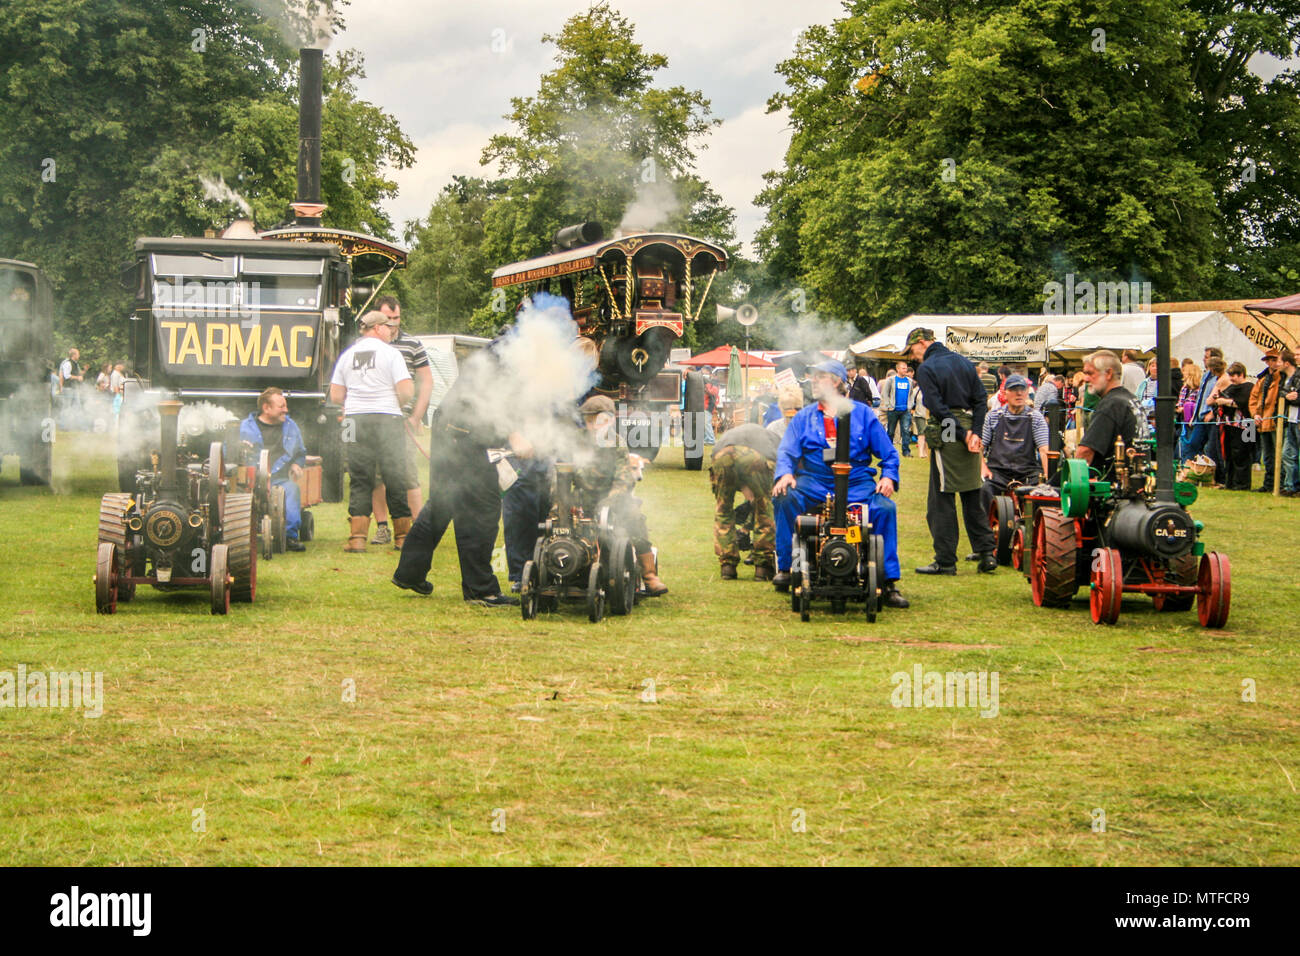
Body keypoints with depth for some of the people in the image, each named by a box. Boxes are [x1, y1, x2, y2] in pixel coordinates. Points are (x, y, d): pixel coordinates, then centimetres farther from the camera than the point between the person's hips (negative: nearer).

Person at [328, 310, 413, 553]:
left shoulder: (347, 355, 11)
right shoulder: (390, 353, -3)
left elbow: (335, 396, 10)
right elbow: (407, 391, -11)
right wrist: (394, 404, 9)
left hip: (355, 420, 4)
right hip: (387, 420, -3)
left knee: (360, 481, 5)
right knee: (396, 479, 6)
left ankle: (357, 537, -4)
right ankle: (402, 536, 11)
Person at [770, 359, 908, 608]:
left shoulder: (862, 413, 10)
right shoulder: (803, 417, 15)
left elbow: (888, 452, 10)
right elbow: (786, 452, 6)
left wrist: (888, 477, -9)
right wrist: (785, 474, -15)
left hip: (857, 483, -1)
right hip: (814, 483, 1)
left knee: (885, 507, -28)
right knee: (785, 498, -28)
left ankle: (889, 581, -21)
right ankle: (785, 567, -17)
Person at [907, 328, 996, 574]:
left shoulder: (926, 369, -8)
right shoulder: (964, 362, 13)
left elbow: (938, 408, -16)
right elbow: (981, 400, 7)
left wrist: (962, 434, -13)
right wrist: (974, 433, -2)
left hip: (945, 438, -7)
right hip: (969, 428, 7)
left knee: (941, 502, 0)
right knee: (973, 498, 13)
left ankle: (945, 561, 1)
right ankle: (987, 554, 10)